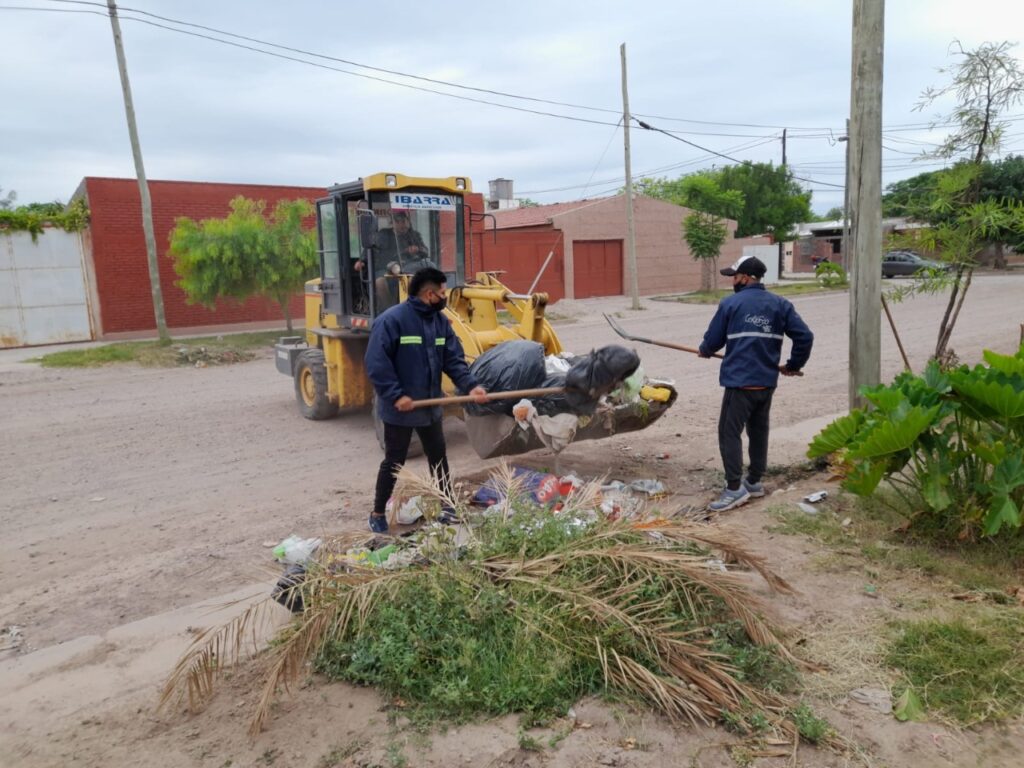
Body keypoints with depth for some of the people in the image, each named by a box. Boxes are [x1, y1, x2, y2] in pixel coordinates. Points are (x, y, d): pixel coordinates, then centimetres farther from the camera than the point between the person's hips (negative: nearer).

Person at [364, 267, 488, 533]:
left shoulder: (441, 321, 4)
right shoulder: (391, 320, -18)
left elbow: (454, 359, 1)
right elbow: (376, 363, -21)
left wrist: (470, 385, -14)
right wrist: (396, 395, -24)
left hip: (430, 406, 7)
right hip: (400, 408, -6)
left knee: (438, 457, 15)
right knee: (394, 462, 6)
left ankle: (447, 507, 30)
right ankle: (377, 513, 24)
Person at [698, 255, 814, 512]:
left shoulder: (730, 304, -5)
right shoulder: (780, 304, 6)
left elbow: (713, 340, 0)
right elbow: (805, 336, 3)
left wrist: (704, 351, 23)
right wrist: (793, 365, 17)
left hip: (739, 382, -6)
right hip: (767, 382, 6)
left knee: (729, 433, -2)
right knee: (759, 431, 17)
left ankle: (735, 489, -7)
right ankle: (754, 481, 28)